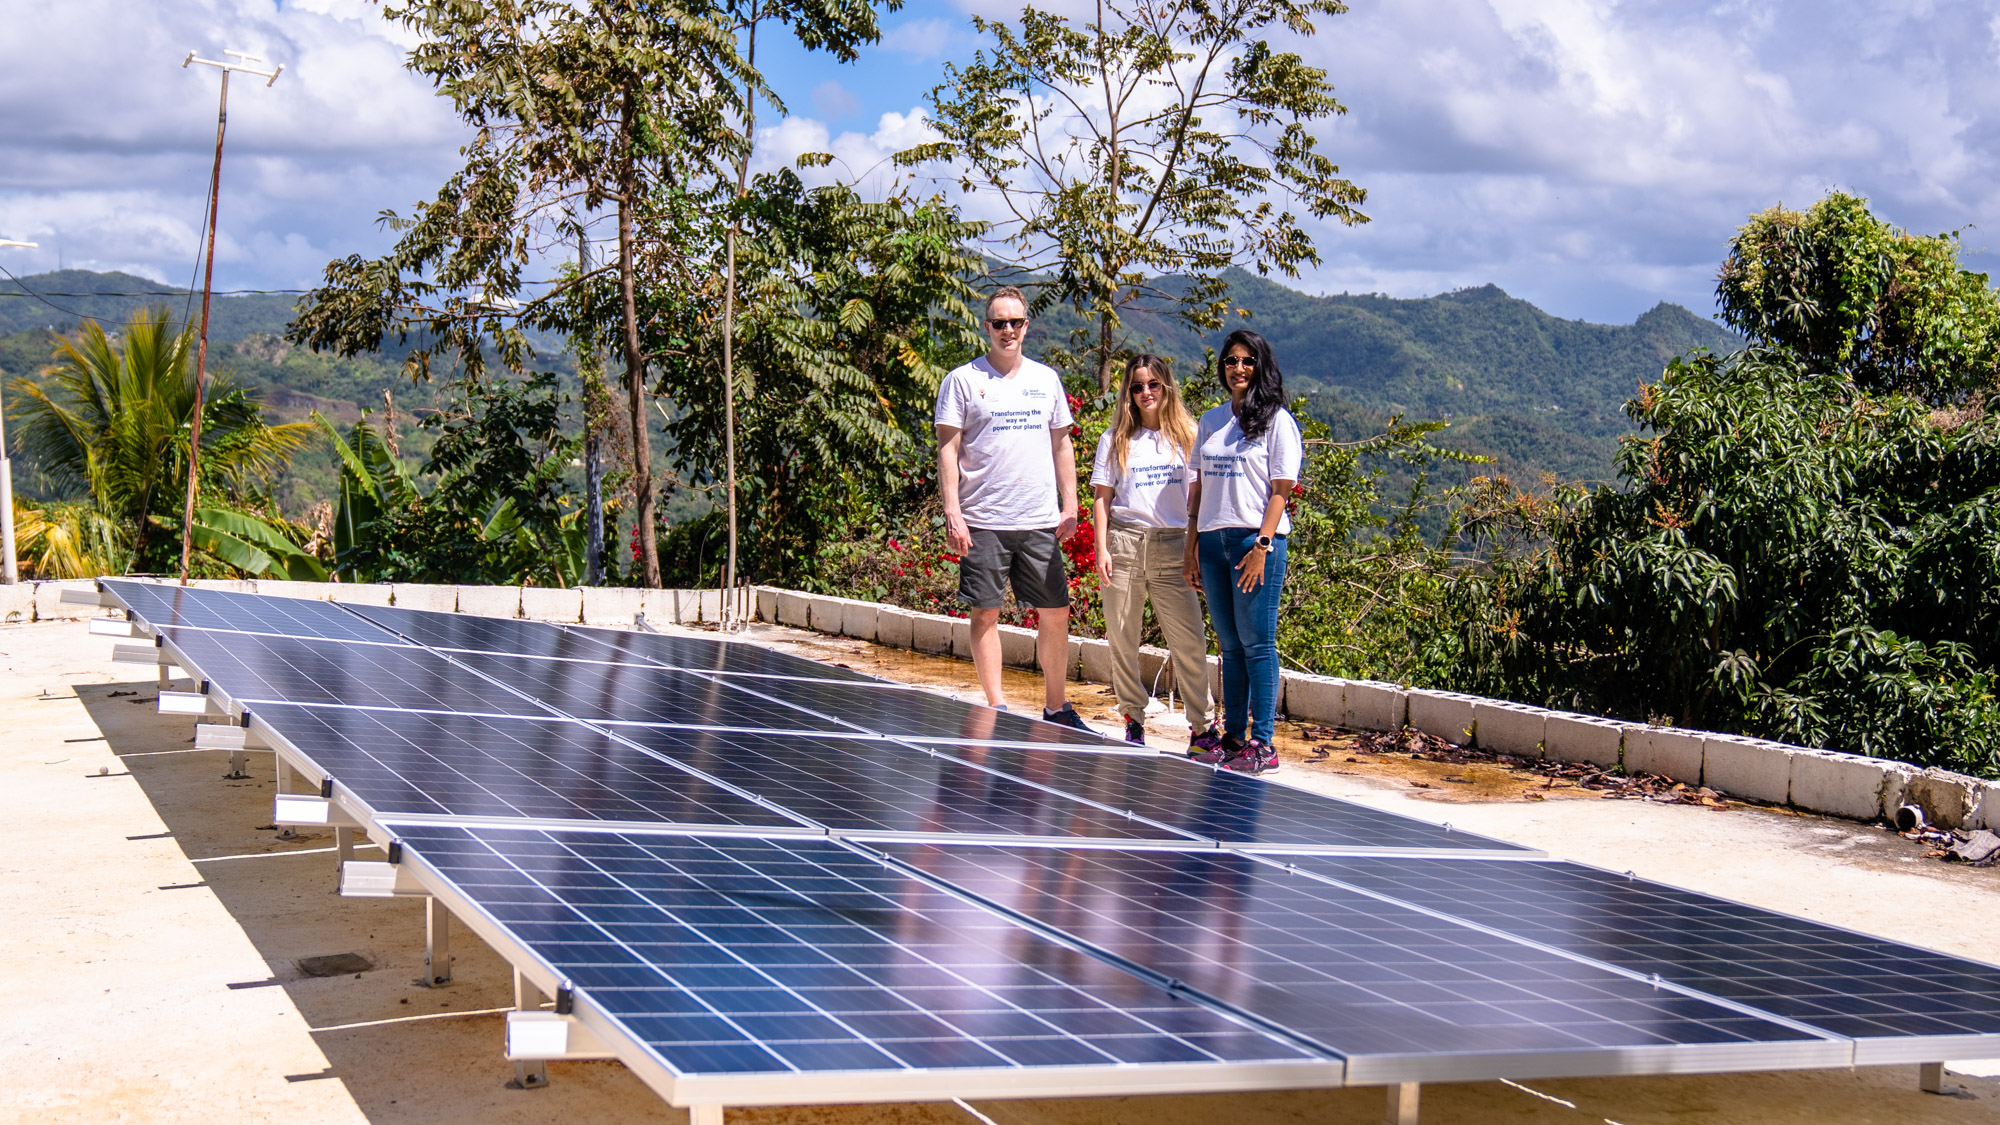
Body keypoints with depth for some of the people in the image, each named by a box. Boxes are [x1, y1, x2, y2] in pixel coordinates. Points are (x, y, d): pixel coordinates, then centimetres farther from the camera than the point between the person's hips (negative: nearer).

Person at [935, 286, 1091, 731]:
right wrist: (952, 511, -10)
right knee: (985, 613, -1)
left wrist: (1070, 506, 9)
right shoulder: (963, 380, 1)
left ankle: (1056, 708, 16)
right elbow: (948, 449, -2)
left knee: (1055, 614, 4)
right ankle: (996, 709, 7)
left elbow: (1062, 446, 17)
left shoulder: (1047, 379, 12)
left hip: (1041, 522, 3)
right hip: (983, 522, -3)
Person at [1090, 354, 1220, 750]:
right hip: (1124, 543, 1)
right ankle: (1133, 721, 15)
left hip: (1173, 547, -1)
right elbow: (1101, 498, 8)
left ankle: (1202, 727, 1)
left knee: (1190, 642, -6)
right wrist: (1101, 549, -2)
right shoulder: (1116, 439, 10)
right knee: (1122, 639, 3)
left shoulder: (1187, 435, 10)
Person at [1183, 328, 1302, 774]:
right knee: (1230, 645, 8)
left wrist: (1261, 546, -15)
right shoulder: (1210, 421, 16)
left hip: (1257, 540, -5)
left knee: (1256, 644, -5)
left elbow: (1281, 490, -7)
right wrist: (1193, 546, 11)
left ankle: (1262, 744, -2)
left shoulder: (1277, 420, -2)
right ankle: (1232, 739, 12)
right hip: (1213, 539, 5)